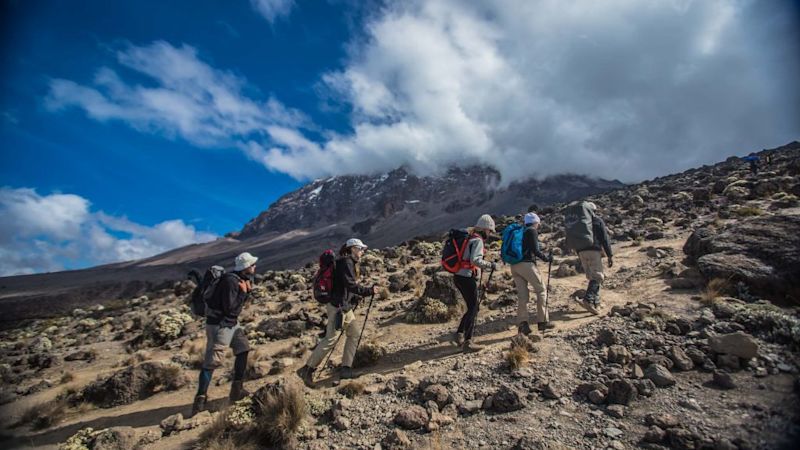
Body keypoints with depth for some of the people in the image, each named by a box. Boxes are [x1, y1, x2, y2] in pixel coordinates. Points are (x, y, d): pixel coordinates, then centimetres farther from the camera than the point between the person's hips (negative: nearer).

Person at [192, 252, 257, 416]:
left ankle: (237, 389, 18)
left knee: (243, 349, 12)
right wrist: (243, 292, -20)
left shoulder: (242, 279, 4)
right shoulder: (230, 281, -25)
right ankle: (200, 398, 4)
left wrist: (248, 289, -5)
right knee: (212, 361, -5)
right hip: (219, 325, -9)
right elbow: (230, 308, -26)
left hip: (232, 322, 10)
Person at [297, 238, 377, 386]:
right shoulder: (346, 262, -14)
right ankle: (307, 370, 3)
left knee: (355, 332, 10)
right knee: (331, 339, -6)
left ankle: (346, 368, 14)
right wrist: (369, 291, -17)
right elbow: (350, 285, -23)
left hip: (345, 307, 10)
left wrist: (358, 296, 10)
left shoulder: (349, 262, 15)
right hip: (338, 307, -10)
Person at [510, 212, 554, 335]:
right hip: (526, 264, -7)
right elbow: (535, 250, -10)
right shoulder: (532, 231, -1)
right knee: (541, 290, 6)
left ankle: (522, 323, -1)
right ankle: (542, 321, 5)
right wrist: (546, 258, 3)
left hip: (514, 265, 7)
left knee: (522, 294, 7)